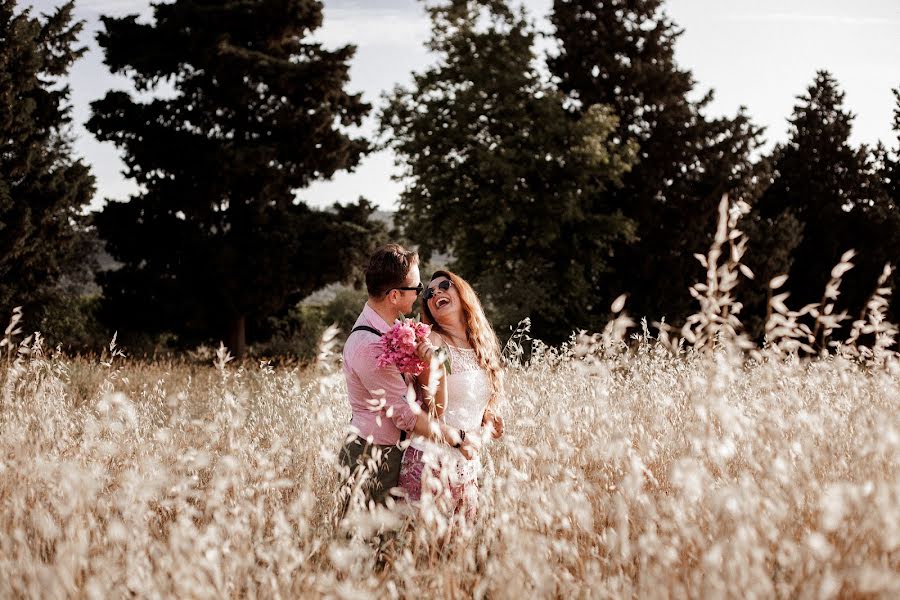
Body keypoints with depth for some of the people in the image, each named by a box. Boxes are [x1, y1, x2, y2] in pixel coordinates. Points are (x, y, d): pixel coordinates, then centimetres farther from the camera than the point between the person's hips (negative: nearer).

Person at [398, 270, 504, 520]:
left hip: (468, 465, 6)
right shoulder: (431, 342, -9)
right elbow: (435, 412, -16)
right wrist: (435, 365, -30)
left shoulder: (482, 345, 11)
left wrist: (488, 420, 3)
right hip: (431, 459, -6)